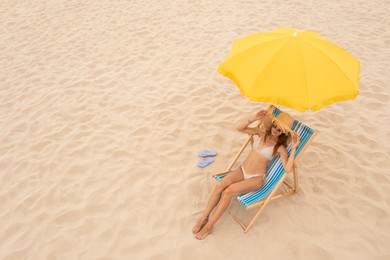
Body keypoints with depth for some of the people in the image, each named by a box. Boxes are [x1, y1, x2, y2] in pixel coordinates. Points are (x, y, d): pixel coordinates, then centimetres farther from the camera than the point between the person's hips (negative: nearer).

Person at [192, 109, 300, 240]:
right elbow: (239, 128, -2)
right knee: (220, 185, -23)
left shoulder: (280, 147, -9)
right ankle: (204, 217, -10)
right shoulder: (262, 132, 4)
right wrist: (253, 118, -14)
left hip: (256, 178, -4)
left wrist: (293, 148, -26)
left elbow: (288, 169, -23)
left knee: (228, 191, -26)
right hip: (242, 170, 4)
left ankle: (209, 225, -12)